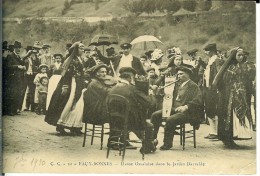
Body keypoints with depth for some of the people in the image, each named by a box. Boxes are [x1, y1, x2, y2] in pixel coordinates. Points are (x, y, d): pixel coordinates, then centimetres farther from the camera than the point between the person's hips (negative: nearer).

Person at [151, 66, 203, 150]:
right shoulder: (178, 84, 22)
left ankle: (167, 143, -17)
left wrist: (185, 107, -27)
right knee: (155, 115, -7)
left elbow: (197, 101, -14)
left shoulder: (193, 86, -3)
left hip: (186, 112, -8)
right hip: (174, 109, 8)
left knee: (170, 119, -33)